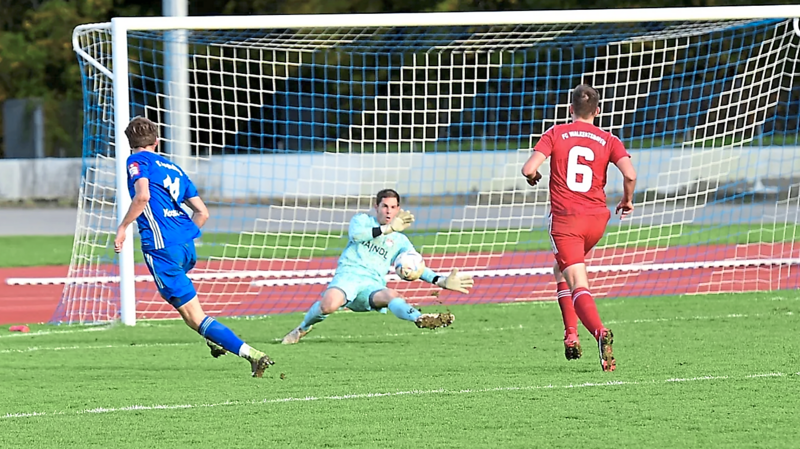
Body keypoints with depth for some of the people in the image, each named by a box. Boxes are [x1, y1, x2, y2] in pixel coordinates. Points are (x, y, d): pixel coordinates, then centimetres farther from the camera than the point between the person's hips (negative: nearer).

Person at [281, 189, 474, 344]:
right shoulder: (362, 220, 17)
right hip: (349, 275, -2)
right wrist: (388, 228, -10)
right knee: (329, 305, -35)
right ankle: (302, 328, -5)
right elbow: (355, 234, -7)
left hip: (373, 285, 2)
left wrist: (441, 282, 0)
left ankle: (420, 319, -65)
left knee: (391, 296, -35)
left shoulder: (400, 241, 23)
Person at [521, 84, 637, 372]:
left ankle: (600, 332, -35)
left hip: (564, 220, -3)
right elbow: (630, 174, -9)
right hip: (597, 219, 3)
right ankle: (571, 335, 19)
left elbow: (529, 169, -10)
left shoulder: (555, 134, 0)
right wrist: (627, 201, 10)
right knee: (561, 270, 27)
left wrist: (533, 176, 14)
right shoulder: (608, 140, 4)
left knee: (578, 286, -9)